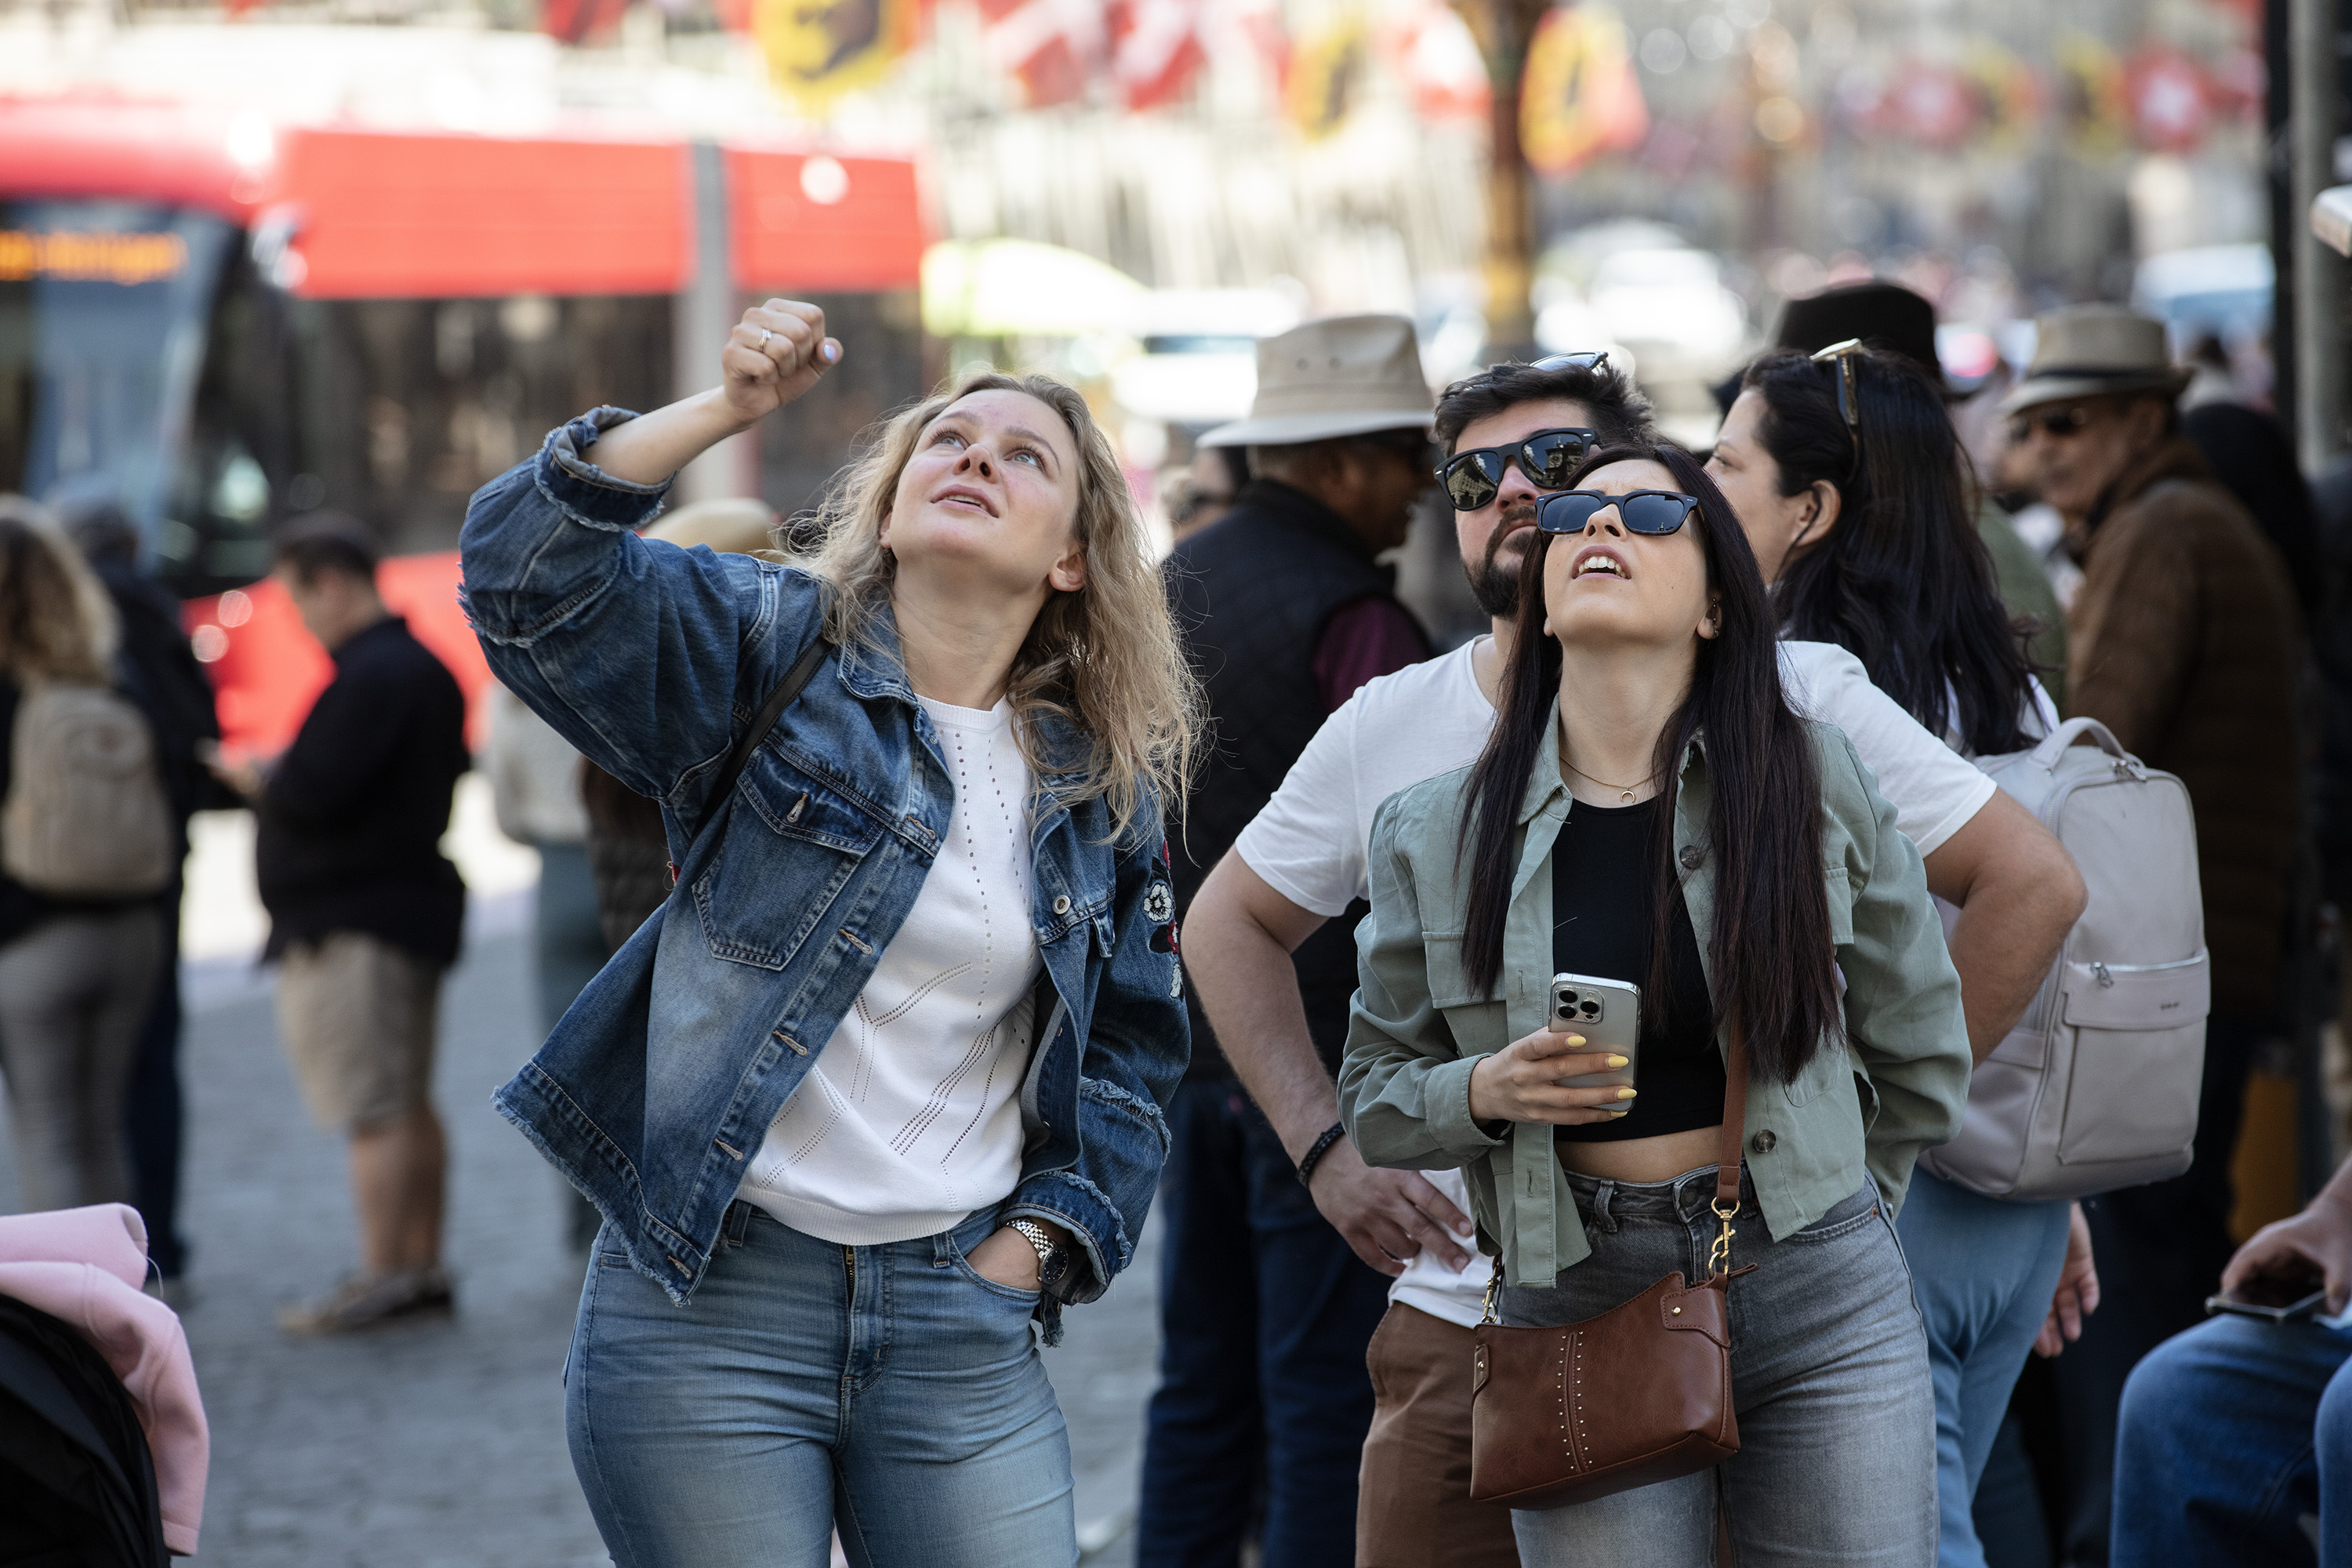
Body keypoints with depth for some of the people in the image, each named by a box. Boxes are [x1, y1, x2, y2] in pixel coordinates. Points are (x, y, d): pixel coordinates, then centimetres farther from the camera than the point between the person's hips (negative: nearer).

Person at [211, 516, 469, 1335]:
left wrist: (260, 779, -4)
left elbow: (314, 797, -25)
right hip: (412, 900, 11)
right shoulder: (424, 669, 16)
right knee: (406, 1104, 14)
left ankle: (381, 1277, -8)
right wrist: (284, 776, 13)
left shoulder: (369, 678, -18)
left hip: (352, 926, -11)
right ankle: (422, 1267, 18)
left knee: (374, 1111, -9)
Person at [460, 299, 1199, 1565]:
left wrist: (1037, 1239, 4)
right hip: (712, 1301, -3)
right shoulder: (773, 653, 0)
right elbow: (522, 571, -14)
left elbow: (1131, 1049, 17)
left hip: (961, 1322, 3)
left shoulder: (1104, 785, 10)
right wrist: (726, 409, -21)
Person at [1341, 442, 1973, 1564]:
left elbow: (1919, 1056, 13)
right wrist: (1483, 1093, -10)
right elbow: (1374, 1094, 10)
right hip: (1578, 1311, 0)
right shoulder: (1435, 833, 3)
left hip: (1825, 1311, 0)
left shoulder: (1816, 779, 1)